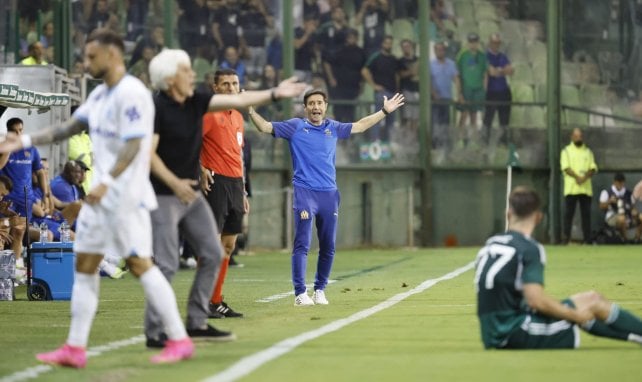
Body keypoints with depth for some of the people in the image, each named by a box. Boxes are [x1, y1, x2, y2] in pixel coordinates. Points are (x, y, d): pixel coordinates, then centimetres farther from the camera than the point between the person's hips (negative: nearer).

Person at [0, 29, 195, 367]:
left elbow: (133, 146, -22)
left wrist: (107, 182, -30)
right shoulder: (100, 95, 14)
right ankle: (75, 349, 9)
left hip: (126, 196, -9)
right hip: (101, 196, 9)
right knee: (84, 266, 7)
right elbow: (68, 128, 19)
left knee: (140, 264, -9)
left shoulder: (131, 94, -14)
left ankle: (179, 340, -2)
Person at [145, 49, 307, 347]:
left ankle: (197, 323, 16)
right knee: (167, 264, -11)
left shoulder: (195, 102, 7)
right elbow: (148, 153, -17)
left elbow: (237, 100, 5)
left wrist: (273, 94, -1)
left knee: (212, 255, 8)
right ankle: (154, 332, -4)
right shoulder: (157, 107, -14)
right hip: (163, 196, -9)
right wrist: (174, 183, -23)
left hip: (191, 193, 9)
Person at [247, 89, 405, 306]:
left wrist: (385, 111, 27)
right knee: (302, 245, -9)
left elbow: (359, 126, 26)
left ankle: (320, 290, 20)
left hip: (329, 193, 4)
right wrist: (251, 111, -13)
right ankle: (300, 293, -8)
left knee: (328, 247, 7)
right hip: (304, 192, -4)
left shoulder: (333, 128, 14)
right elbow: (265, 127, 0)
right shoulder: (295, 127, 3)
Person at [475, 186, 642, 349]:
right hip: (516, 335, -8)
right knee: (592, 301, 4)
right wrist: (575, 315, -8)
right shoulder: (529, 248, -12)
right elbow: (536, 300, -22)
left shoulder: (489, 245, 12)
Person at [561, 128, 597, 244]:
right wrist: (577, 177, -20)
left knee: (586, 213, 1)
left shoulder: (588, 151, 16)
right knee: (569, 213, -5)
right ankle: (566, 237, -5)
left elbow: (593, 168, 7)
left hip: (586, 188, 3)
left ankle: (587, 238, 3)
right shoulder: (566, 151, 7)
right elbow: (565, 167, -5)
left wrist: (585, 177, -14)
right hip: (571, 188, -3)